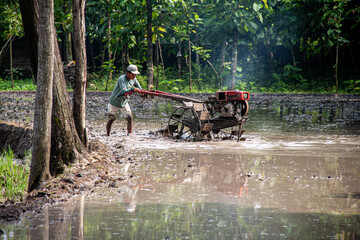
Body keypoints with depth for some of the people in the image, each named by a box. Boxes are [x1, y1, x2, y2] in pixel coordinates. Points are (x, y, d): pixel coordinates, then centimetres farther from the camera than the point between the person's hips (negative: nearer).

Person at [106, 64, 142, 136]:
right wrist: (132, 89, -54)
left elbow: (139, 88, 5)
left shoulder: (133, 79, -6)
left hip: (124, 103, 5)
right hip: (114, 102, -5)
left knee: (129, 118, -11)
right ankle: (107, 135, 18)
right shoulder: (122, 79, -28)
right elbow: (123, 91, -40)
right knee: (111, 119, 2)